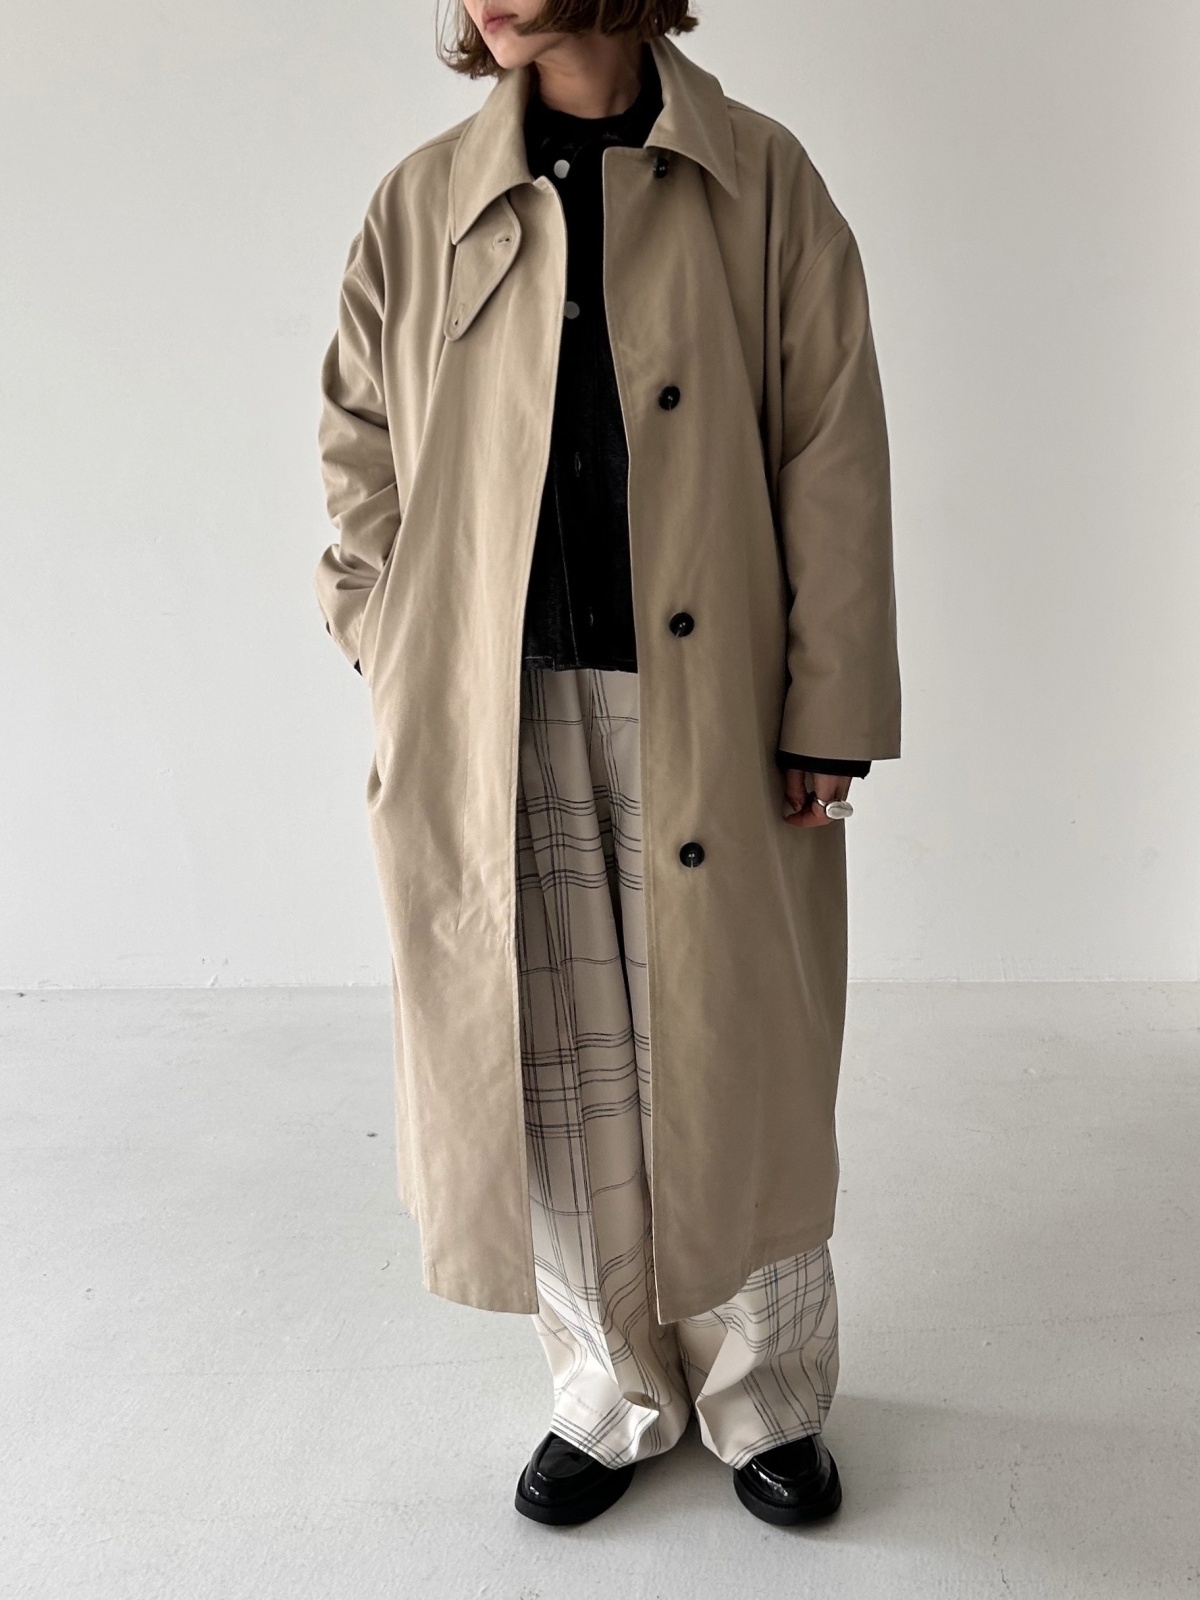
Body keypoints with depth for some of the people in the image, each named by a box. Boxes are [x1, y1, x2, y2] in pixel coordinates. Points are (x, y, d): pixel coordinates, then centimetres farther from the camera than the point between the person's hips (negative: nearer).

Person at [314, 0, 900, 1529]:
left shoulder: (762, 182, 4)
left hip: (707, 720, -1)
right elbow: (359, 457, 14)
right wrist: (405, 673, 3)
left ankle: (769, 1400, 33)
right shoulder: (421, 204, 10)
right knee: (557, 1081, 9)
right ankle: (614, 1397, 34)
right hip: (499, 724, 2)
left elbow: (835, 467, 0)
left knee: (735, 1070, 8)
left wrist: (827, 715, -5)